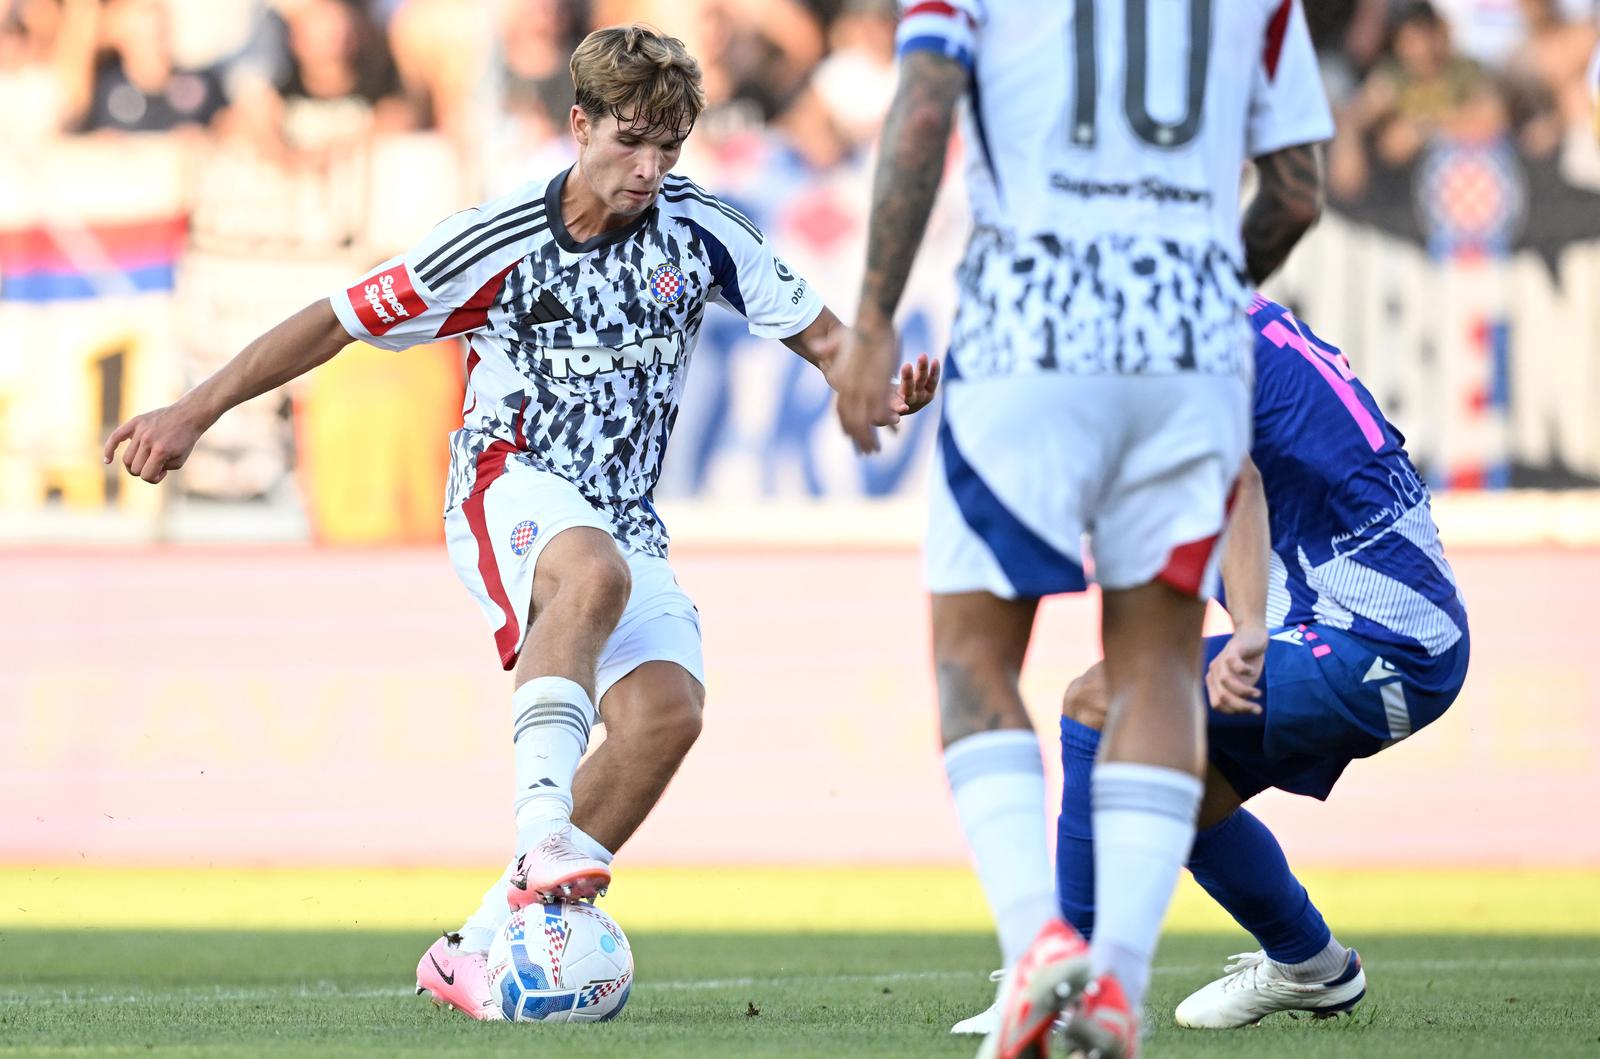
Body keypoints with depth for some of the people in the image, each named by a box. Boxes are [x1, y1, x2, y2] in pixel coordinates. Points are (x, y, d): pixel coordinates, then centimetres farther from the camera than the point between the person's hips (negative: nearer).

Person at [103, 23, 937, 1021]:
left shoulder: (698, 225, 1)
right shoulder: (499, 242, -8)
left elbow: (817, 331, 6)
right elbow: (339, 320, -3)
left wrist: (882, 384, -17)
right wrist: (196, 412, -7)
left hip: (624, 517, 4)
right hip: (512, 484, -4)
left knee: (668, 710, -22)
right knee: (594, 570, -40)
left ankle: (480, 948, -15)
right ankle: (540, 828, -51)